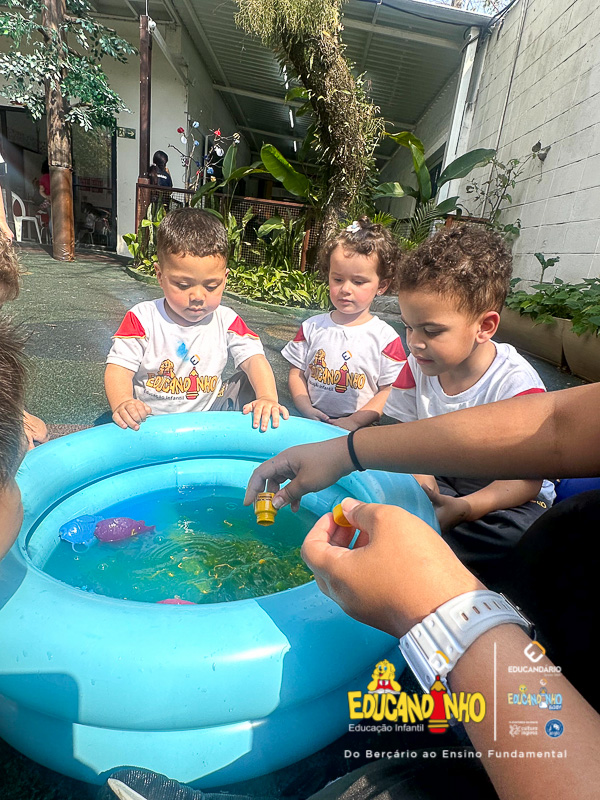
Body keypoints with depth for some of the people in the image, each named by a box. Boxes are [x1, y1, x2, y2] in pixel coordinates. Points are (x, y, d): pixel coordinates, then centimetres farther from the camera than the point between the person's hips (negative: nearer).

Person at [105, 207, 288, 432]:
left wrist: (268, 399, -29)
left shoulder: (226, 321, -2)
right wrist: (122, 404, -33)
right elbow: (119, 367, -10)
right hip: (150, 420, -1)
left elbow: (254, 359, -8)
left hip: (210, 419, 1)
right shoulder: (142, 318, -7)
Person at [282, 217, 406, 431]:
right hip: (311, 421, 2)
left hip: (359, 429, -2)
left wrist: (355, 421, -12)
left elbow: (390, 390, -2)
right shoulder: (312, 327, 7)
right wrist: (306, 409, -6)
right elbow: (296, 372, 9)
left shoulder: (385, 337, -1)